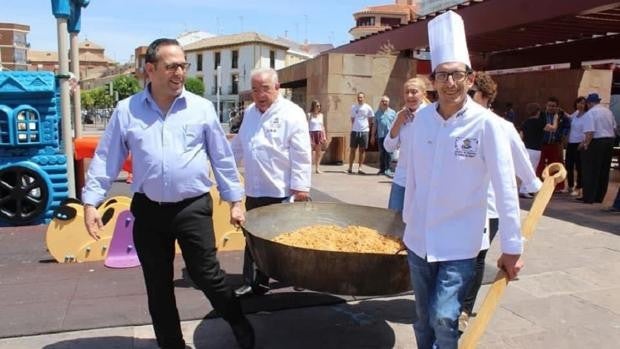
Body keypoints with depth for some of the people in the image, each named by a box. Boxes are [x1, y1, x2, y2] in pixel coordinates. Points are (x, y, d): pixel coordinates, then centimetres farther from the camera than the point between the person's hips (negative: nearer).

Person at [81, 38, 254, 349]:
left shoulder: (202, 108, -1)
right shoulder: (126, 111, 0)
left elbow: (222, 158, 3)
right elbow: (106, 159, 4)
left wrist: (234, 200, 3)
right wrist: (90, 202, -2)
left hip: (193, 208, -1)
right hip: (148, 211, 2)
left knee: (207, 275, 3)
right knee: (157, 285, 12)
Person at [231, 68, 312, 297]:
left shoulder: (292, 113, -11)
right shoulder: (250, 112, 11)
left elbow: (301, 155, -15)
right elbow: (238, 146, 20)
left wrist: (300, 186, -17)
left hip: (281, 190, -6)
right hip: (254, 189, 7)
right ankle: (252, 282, 26)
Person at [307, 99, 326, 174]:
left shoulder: (321, 115, 12)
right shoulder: (309, 115, -1)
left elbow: (322, 126, 16)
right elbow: (307, 126, -5)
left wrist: (324, 136, 10)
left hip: (320, 134, 5)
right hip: (312, 133, -5)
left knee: (318, 152, 5)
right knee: (311, 151, -7)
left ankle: (317, 168, 11)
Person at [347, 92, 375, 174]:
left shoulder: (368, 108, 2)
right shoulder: (353, 107, 8)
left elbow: (370, 120, 7)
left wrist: (370, 131, 3)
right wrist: (352, 127, 5)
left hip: (364, 131, -1)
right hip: (354, 131, 1)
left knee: (362, 150, 4)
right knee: (353, 149, 4)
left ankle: (360, 168, 9)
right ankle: (350, 167, 9)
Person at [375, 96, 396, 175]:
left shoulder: (392, 112, 10)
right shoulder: (377, 113, 11)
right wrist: (373, 135, 9)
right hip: (380, 136, 1)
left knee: (388, 153, -6)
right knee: (381, 153, 5)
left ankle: (387, 169, -1)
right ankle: (382, 169, 13)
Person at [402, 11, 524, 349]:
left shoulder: (486, 124, -14)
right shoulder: (421, 119, -2)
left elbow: (505, 188, -12)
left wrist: (511, 246, -10)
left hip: (459, 243, -4)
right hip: (419, 239, 4)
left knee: (443, 319, -9)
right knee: (423, 318, 16)